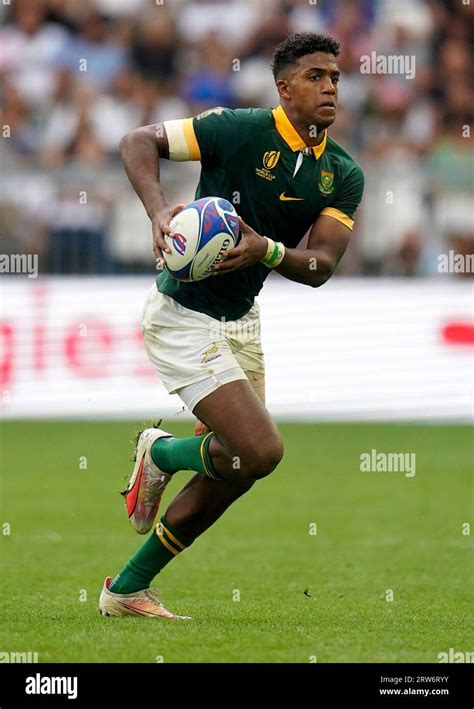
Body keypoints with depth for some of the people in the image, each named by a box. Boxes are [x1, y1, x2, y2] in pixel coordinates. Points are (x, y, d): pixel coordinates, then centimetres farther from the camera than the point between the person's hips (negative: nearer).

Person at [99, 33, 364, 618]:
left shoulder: (344, 176, 0)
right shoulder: (241, 131, -17)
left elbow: (322, 266, -9)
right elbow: (138, 142, -13)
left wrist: (266, 250, -29)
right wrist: (159, 211, -29)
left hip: (241, 322, 8)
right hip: (184, 319, -8)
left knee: (226, 477, 11)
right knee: (261, 450, -19)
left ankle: (127, 589, 25)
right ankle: (161, 453, 12)